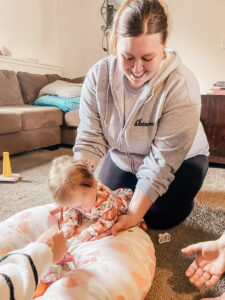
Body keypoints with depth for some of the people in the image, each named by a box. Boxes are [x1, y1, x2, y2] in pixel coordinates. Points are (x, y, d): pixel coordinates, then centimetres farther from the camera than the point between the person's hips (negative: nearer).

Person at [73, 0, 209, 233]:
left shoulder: (181, 87, -33)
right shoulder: (98, 76, -22)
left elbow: (162, 161, -32)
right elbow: (89, 140, -24)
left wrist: (133, 215, -35)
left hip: (179, 161, -3)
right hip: (123, 157, 4)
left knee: (158, 218, -7)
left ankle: (182, 192, 25)